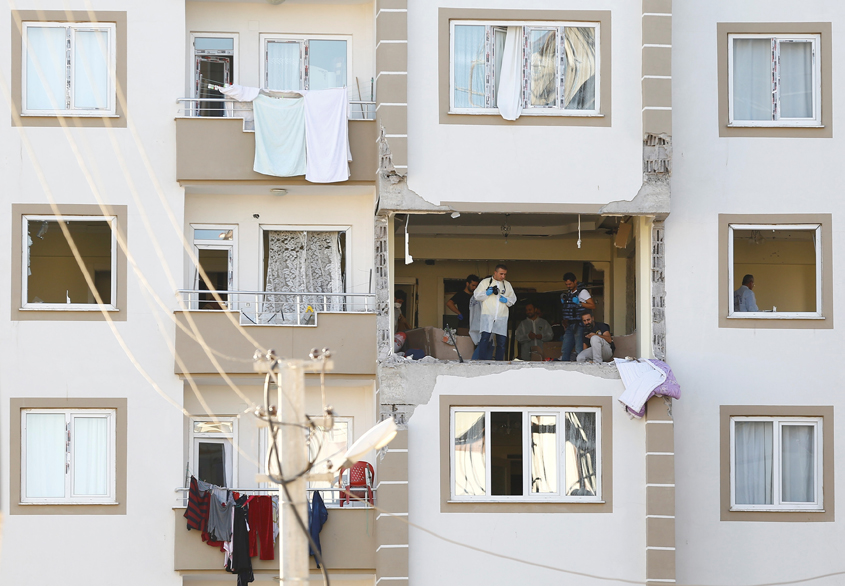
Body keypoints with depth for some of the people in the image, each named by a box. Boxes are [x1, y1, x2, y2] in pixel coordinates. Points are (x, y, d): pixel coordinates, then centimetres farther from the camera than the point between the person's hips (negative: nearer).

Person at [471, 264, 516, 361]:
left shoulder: (507, 284, 19)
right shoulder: (485, 282, 10)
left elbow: (513, 299, 19)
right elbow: (476, 295, 7)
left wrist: (506, 300, -2)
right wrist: (486, 293, -10)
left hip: (502, 317, 3)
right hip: (487, 316, -3)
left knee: (502, 341, 1)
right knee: (485, 339, -15)